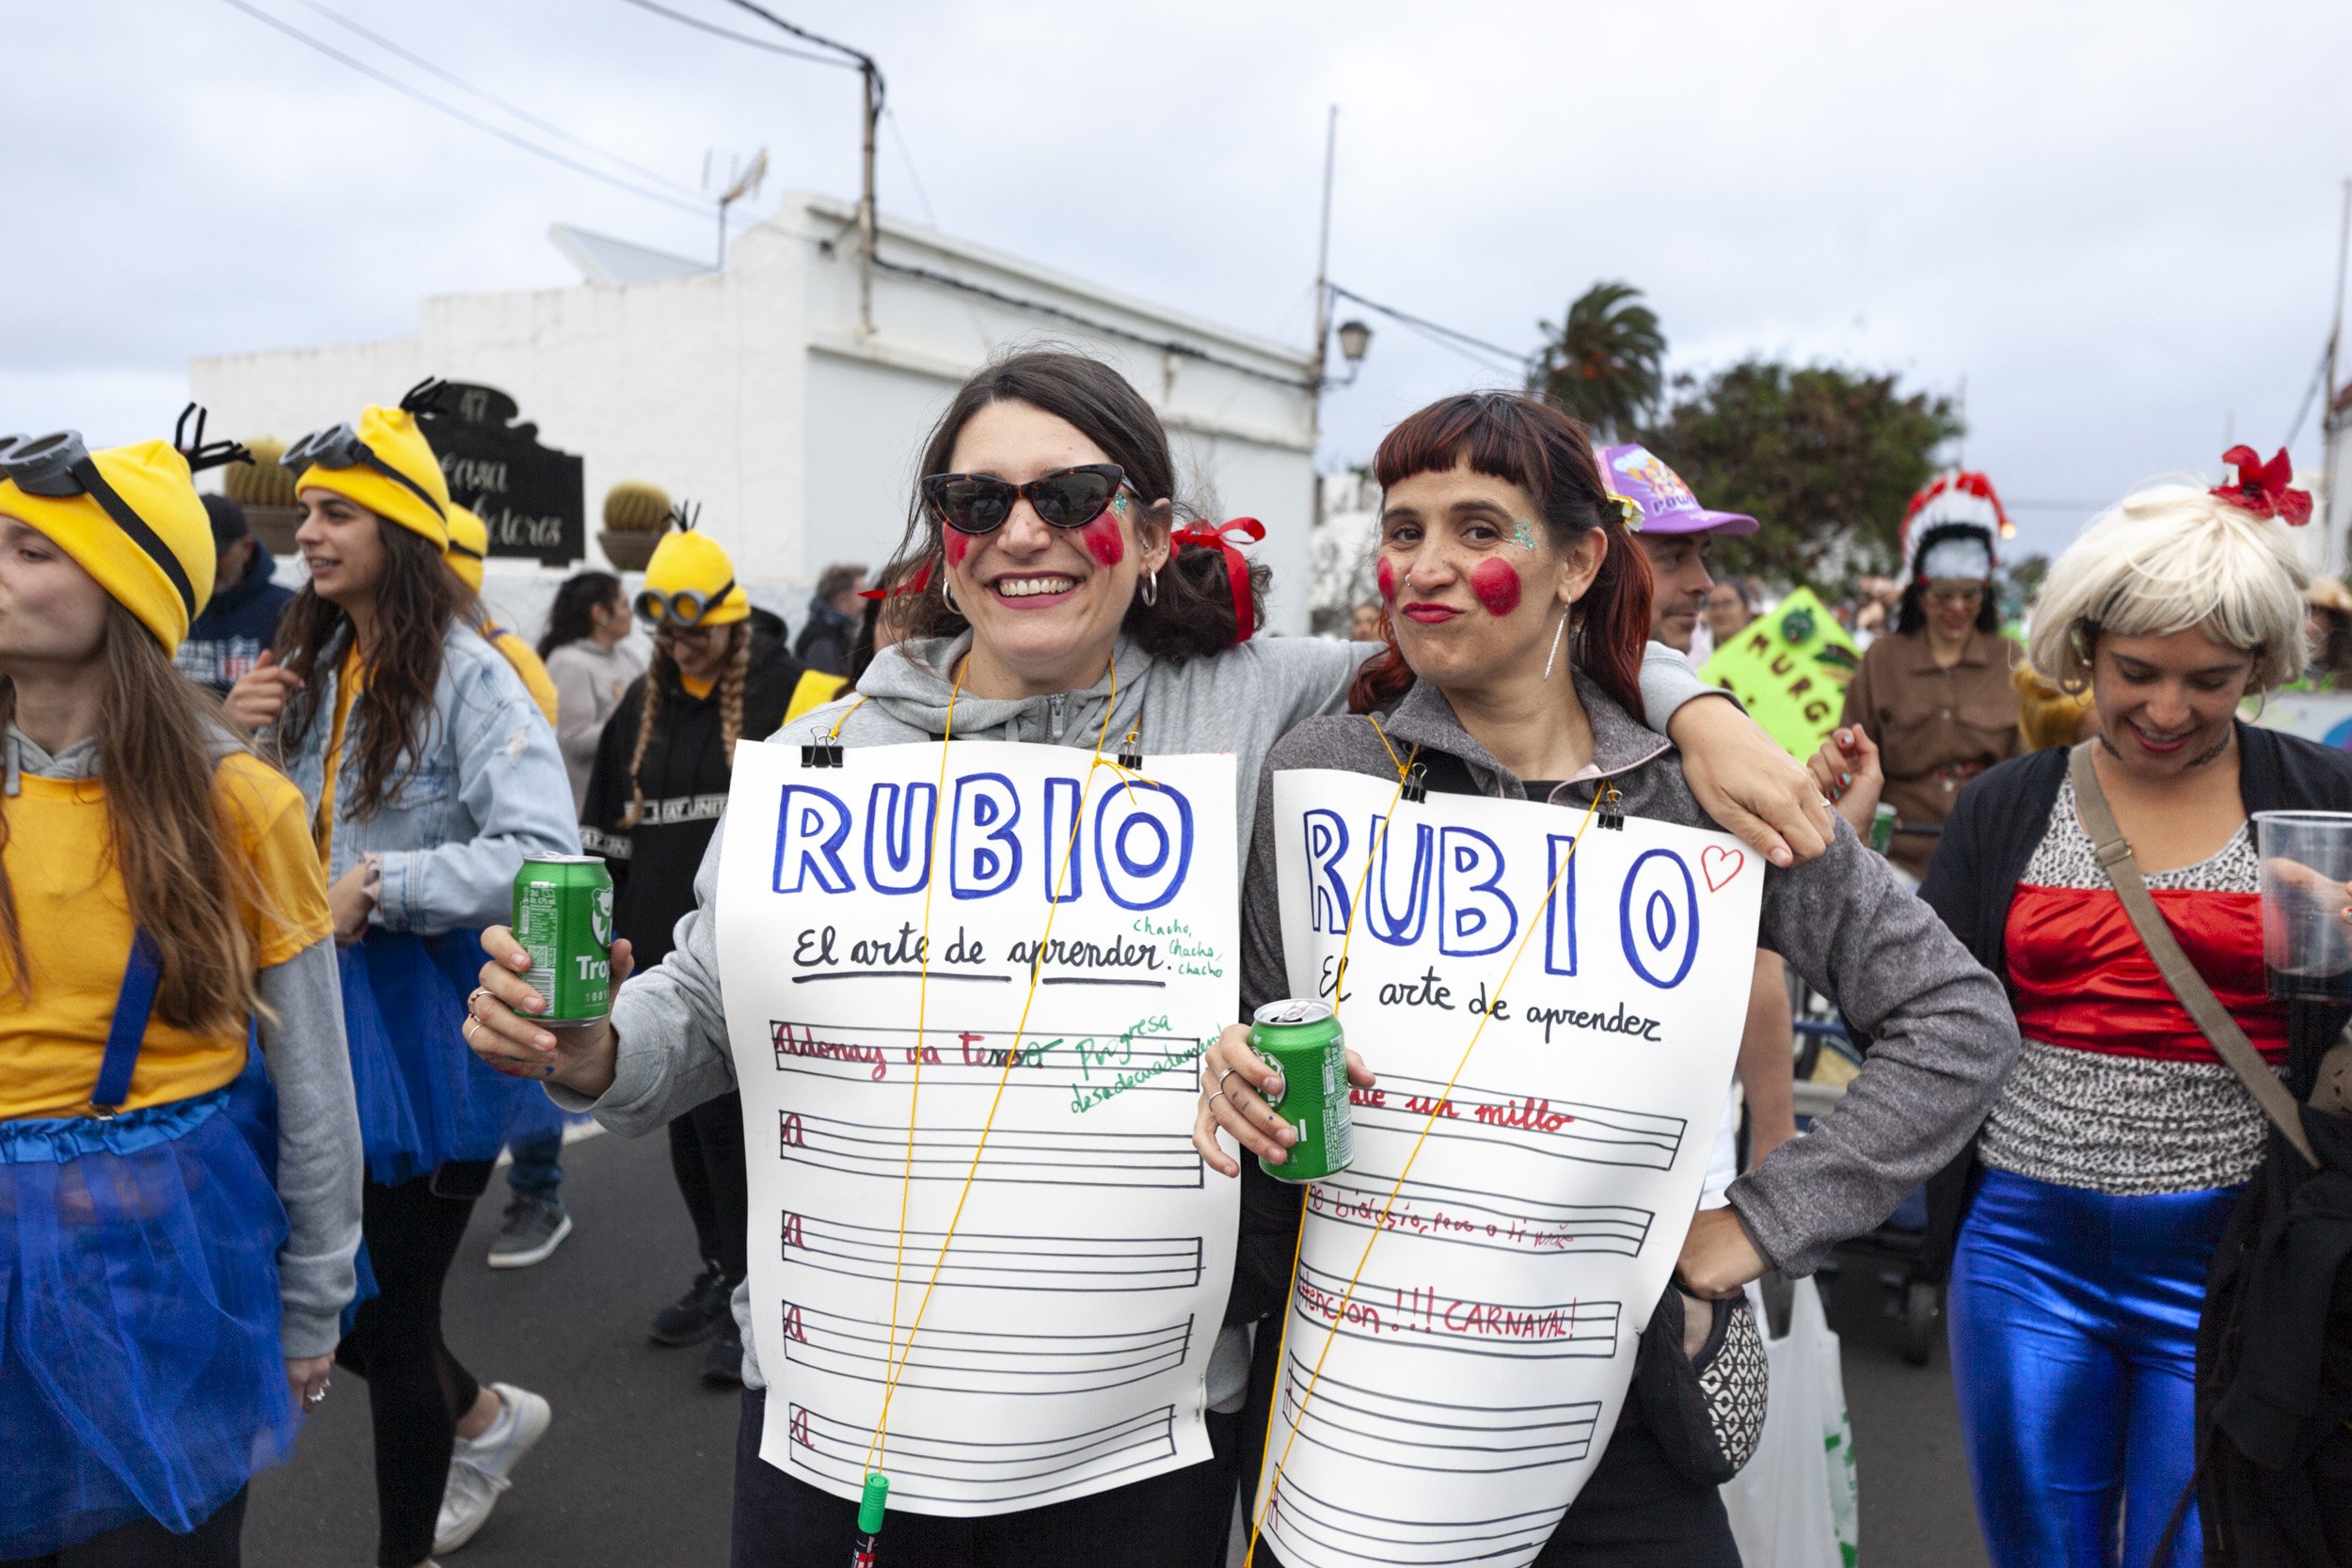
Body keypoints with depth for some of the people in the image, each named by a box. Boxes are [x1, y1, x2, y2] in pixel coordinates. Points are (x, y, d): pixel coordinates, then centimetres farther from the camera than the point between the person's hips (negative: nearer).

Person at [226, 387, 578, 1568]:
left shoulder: (465, 676, -16)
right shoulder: (315, 669, 8)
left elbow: (542, 854, -27)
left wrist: (379, 884, -24)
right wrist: (241, 743, -1)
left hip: (425, 1030, -7)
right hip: (327, 1022, 7)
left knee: (390, 1308, 6)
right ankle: (486, 1418, 41)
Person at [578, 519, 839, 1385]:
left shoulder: (788, 694, -7)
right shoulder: (642, 705, 12)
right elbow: (608, 833, 18)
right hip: (665, 954, 7)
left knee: (730, 1122, -5)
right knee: (686, 1124, 15)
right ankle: (720, 1272, 31)